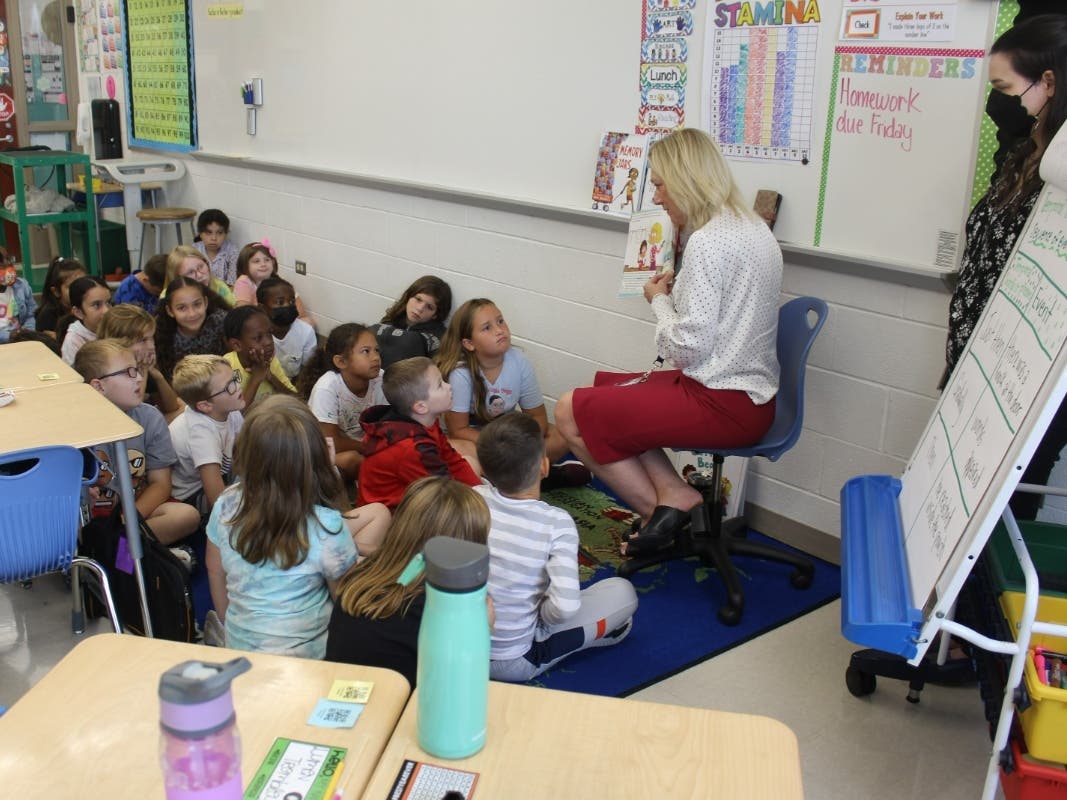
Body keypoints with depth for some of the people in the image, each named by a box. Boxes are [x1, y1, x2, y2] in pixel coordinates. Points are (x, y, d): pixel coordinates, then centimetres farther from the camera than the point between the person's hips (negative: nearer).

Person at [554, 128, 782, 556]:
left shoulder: (708, 242, -20)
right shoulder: (752, 227, 11)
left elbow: (686, 347, -20)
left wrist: (659, 301, -4)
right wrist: (675, 293, 7)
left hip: (724, 403, -10)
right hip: (749, 391, 10)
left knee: (570, 412, -6)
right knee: (604, 388, 20)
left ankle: (660, 505, 4)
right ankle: (673, 492, 6)